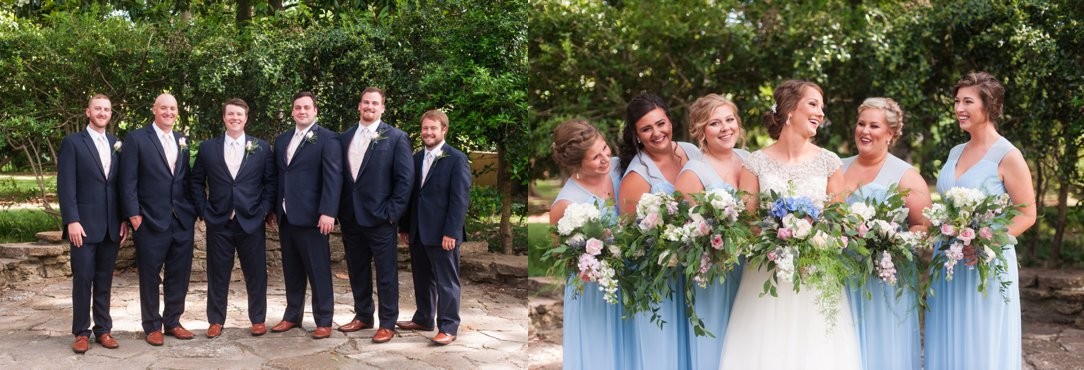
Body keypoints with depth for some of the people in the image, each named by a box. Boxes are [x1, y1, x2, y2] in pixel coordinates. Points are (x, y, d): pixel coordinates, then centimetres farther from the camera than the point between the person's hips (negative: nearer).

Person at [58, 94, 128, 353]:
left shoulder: (117, 144, 13)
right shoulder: (72, 142, 0)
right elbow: (66, 185, -7)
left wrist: (124, 219, 6)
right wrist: (72, 221, -15)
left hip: (111, 225, 4)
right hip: (84, 224, -4)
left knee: (104, 281, 9)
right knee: (83, 279, -1)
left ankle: (103, 329, 16)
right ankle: (81, 332, 9)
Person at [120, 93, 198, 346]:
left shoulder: (183, 141, 13)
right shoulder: (137, 139, -3)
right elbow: (128, 181, -6)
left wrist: (193, 210, 8)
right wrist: (133, 214, -12)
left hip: (183, 220, 5)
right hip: (151, 221, -5)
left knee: (179, 275, 10)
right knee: (150, 276, 6)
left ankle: (172, 321, 23)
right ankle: (152, 326, 18)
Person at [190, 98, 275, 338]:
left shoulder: (261, 148, 4)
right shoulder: (207, 148, 6)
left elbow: (270, 182, 5)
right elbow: (196, 181, 11)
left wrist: (264, 210, -4)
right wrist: (204, 211, 1)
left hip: (251, 221, 0)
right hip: (218, 222, 1)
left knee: (256, 273, 4)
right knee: (217, 273, 6)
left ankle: (258, 319, 17)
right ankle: (216, 321, 18)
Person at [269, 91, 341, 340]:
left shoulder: (327, 138, -4)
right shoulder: (282, 140, 16)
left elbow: (333, 177, -12)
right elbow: (277, 176, 18)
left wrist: (328, 212, -19)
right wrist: (274, 209, 12)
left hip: (311, 216, -6)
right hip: (285, 216, 6)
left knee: (318, 271, 0)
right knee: (291, 270, 13)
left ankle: (324, 321, 7)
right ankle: (292, 316, 23)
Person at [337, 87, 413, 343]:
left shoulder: (396, 138, -3)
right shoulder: (345, 138, 11)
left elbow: (405, 178, -7)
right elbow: (339, 175, 13)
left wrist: (392, 212, -11)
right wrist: (339, 209, 5)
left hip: (379, 217, -5)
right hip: (350, 217, 5)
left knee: (386, 273, 2)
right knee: (357, 271, 14)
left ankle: (388, 324, 12)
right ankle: (363, 316, 28)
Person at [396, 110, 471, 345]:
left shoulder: (456, 159, -7)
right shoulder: (416, 158, 13)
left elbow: (460, 199, -12)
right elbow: (411, 194, 15)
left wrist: (451, 232, -17)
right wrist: (404, 226, 11)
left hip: (442, 234, -6)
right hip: (417, 232, 6)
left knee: (446, 282, 1)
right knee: (422, 279, 16)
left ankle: (448, 327, 8)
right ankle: (423, 319, 30)